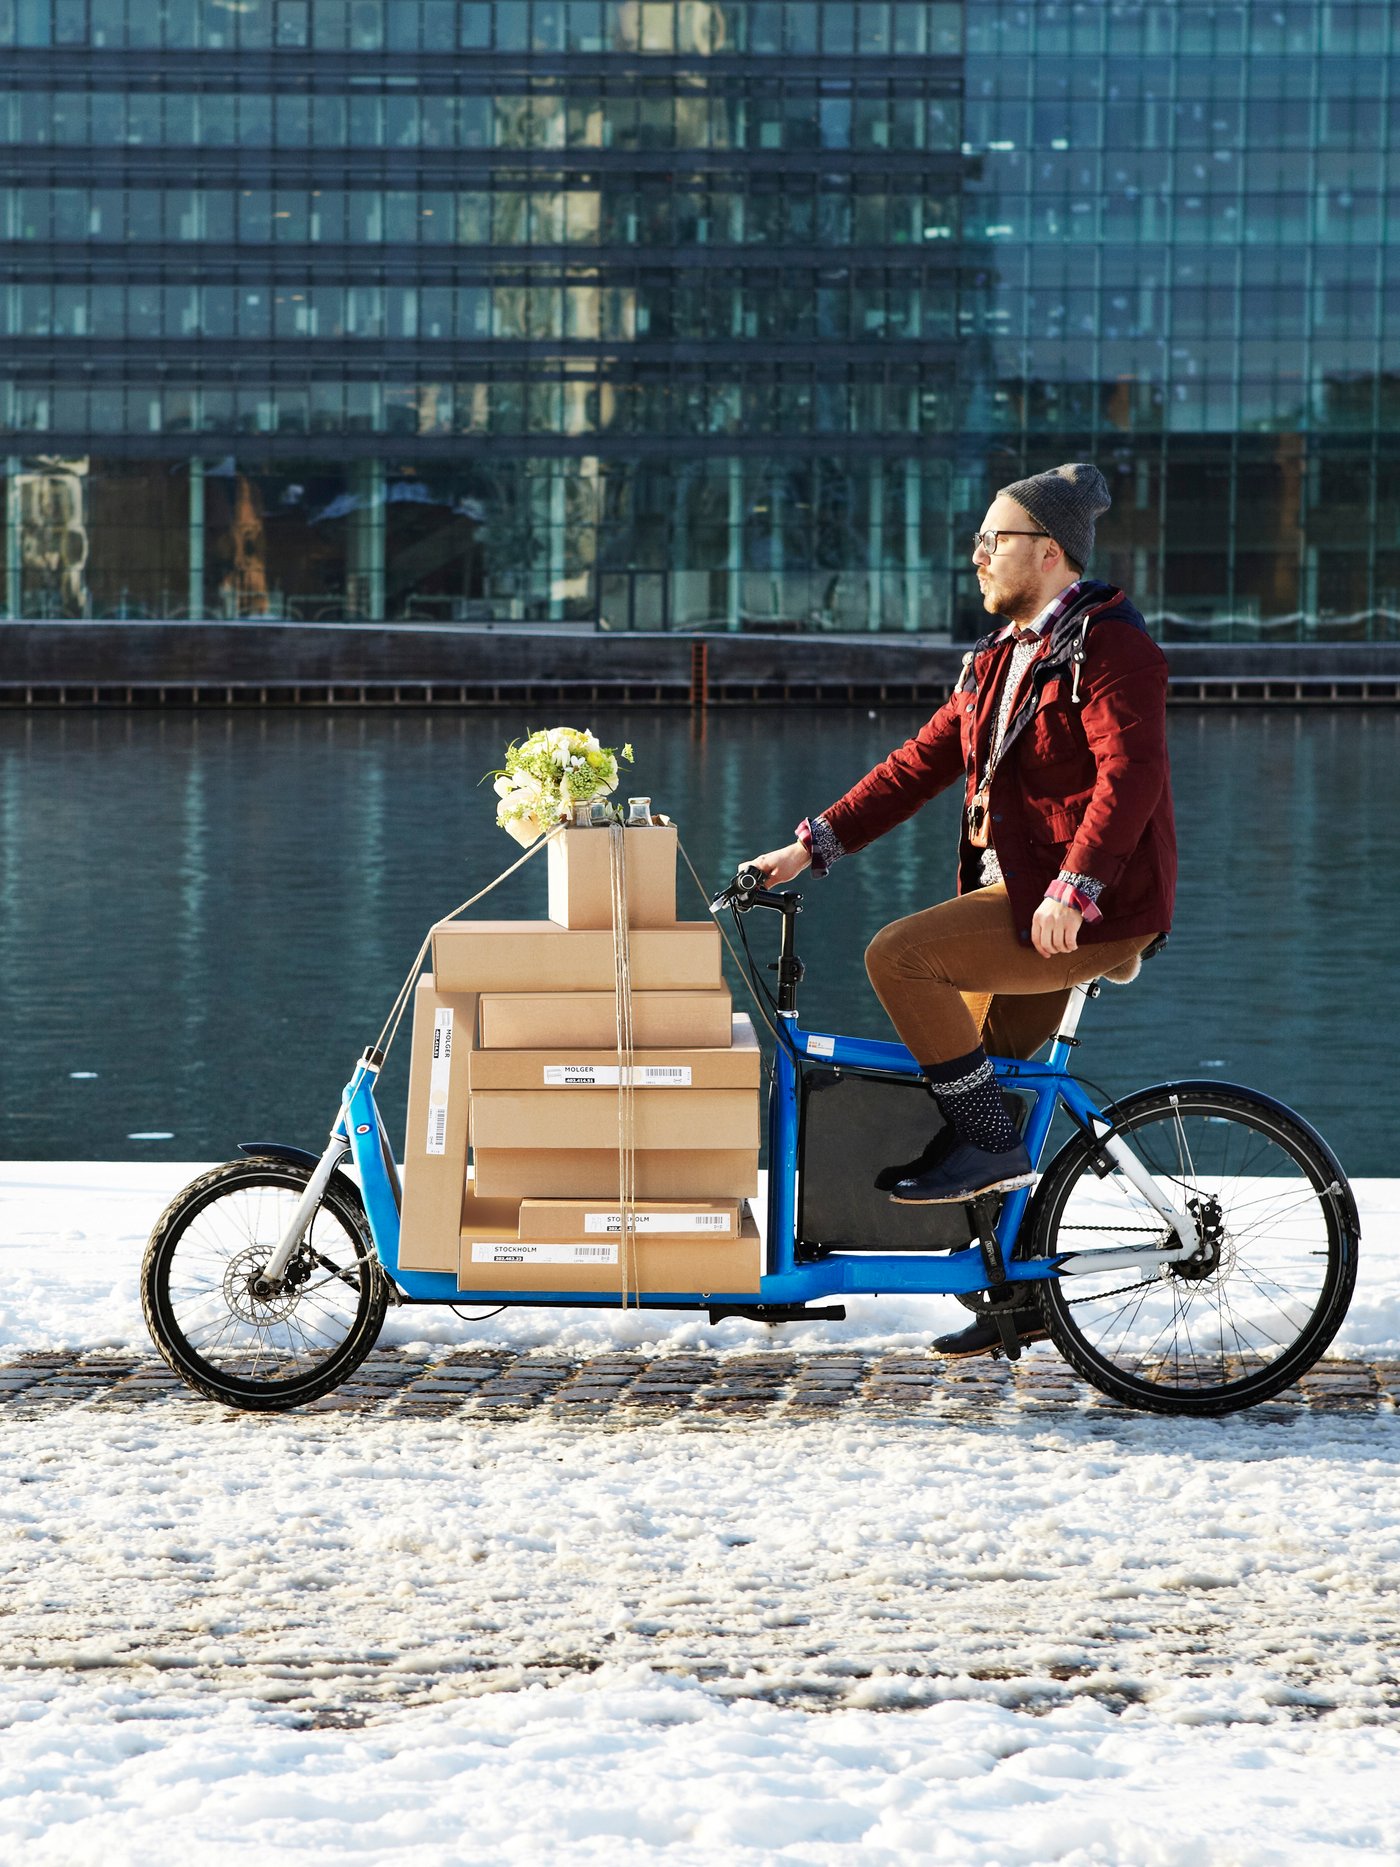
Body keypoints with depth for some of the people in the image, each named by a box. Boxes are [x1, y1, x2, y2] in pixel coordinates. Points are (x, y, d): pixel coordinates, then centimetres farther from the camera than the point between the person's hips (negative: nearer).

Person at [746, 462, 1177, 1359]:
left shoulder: (1109, 647, -11)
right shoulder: (1007, 655, 17)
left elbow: (1131, 773, -23)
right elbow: (924, 762, 17)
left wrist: (1072, 889, -33)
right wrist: (815, 845, 10)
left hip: (1088, 910, -9)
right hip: (1017, 891, 10)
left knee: (898, 956, -22)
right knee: (975, 1076, 10)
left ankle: (989, 1145, -11)